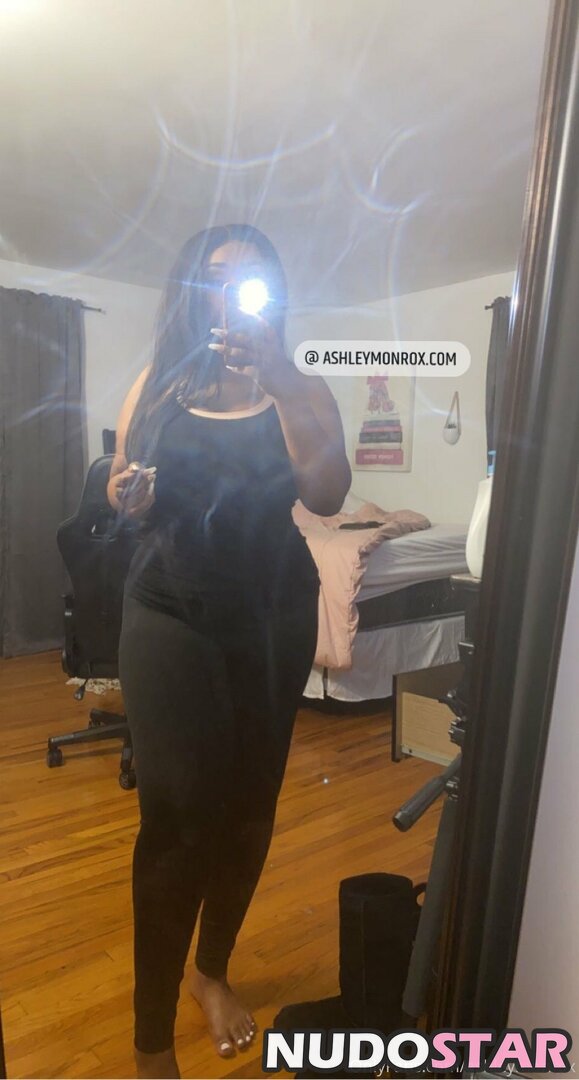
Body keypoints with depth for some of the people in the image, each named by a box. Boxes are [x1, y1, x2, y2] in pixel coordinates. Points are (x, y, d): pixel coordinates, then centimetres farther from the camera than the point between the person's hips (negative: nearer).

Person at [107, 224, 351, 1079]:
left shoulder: (302, 387, 2)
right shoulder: (158, 384, 7)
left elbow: (328, 496, -14)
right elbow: (125, 491, 12)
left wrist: (277, 384, -21)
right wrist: (128, 497, -11)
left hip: (273, 618, 1)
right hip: (171, 617, 0)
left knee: (249, 806, 10)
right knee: (175, 814, -5)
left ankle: (214, 969, 38)